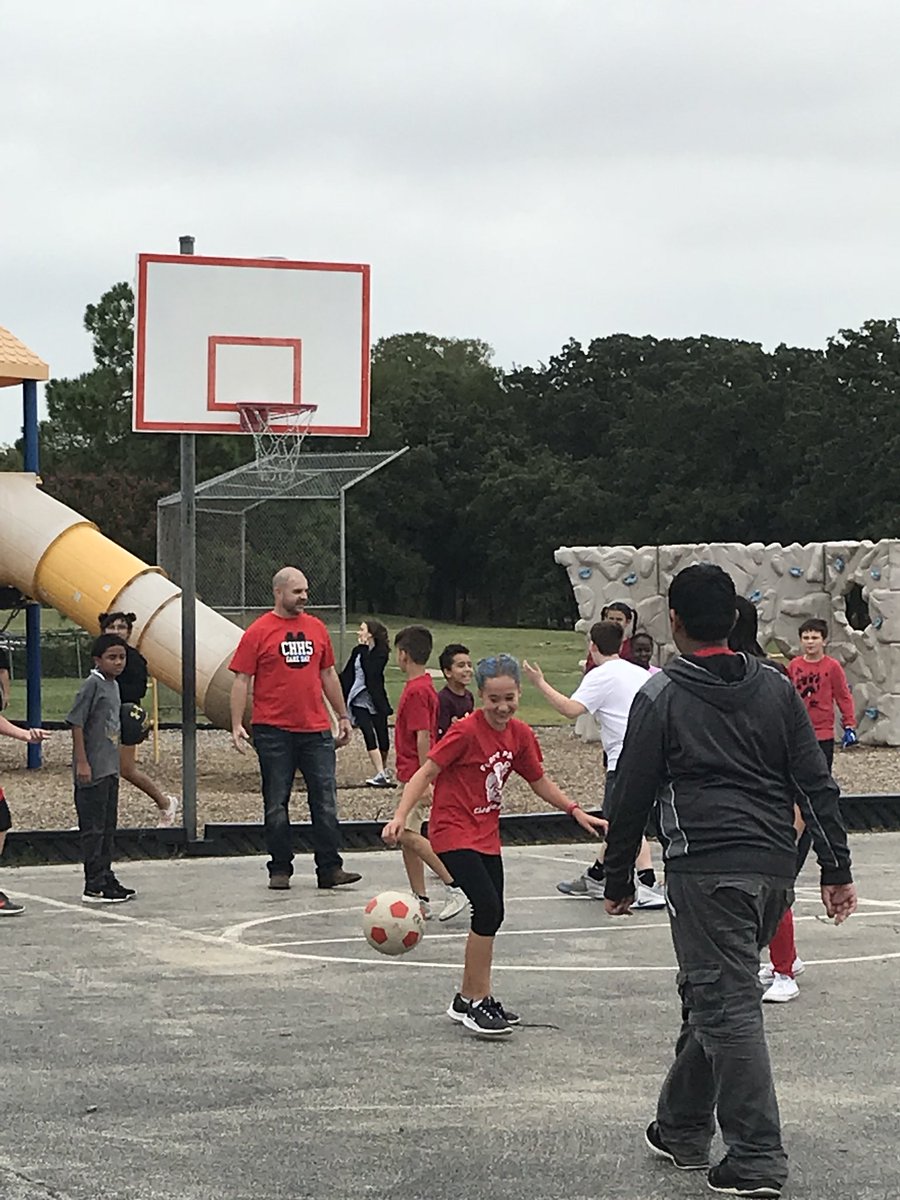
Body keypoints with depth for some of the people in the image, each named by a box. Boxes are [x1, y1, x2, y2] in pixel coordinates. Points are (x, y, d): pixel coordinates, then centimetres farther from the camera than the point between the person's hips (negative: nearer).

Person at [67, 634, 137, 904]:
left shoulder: (113, 685, 13)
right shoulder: (92, 684, -14)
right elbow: (76, 722, -16)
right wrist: (82, 762, -20)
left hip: (110, 768, 9)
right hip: (92, 770, -9)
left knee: (108, 826, 14)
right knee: (93, 828, -5)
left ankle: (105, 878, 23)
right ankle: (94, 887, -2)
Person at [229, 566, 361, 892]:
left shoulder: (316, 628, 11)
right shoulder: (258, 632, -3)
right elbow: (241, 680, -3)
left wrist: (343, 717, 19)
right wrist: (236, 726, -11)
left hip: (316, 730, 4)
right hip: (274, 731, -4)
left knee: (326, 801, 1)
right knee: (276, 804, 4)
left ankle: (329, 868, 4)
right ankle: (280, 870, 12)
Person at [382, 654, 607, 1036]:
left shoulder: (520, 735, 2)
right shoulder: (466, 732, -17)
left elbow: (539, 782, 16)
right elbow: (426, 773, -16)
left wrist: (576, 811, 10)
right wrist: (400, 816, -26)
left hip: (487, 835, 8)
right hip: (454, 833, -8)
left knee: (489, 915, 12)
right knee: (489, 908, -18)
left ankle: (467, 999, 27)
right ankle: (477, 1001, -9)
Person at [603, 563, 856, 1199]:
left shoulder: (662, 696, -2)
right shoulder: (776, 688, 11)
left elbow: (633, 795, 0)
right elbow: (816, 782, 9)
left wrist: (619, 879, 9)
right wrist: (837, 868, 11)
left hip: (707, 871, -6)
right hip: (774, 871, 6)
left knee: (728, 1007, -6)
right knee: (710, 997, 19)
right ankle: (683, 1127, 29)